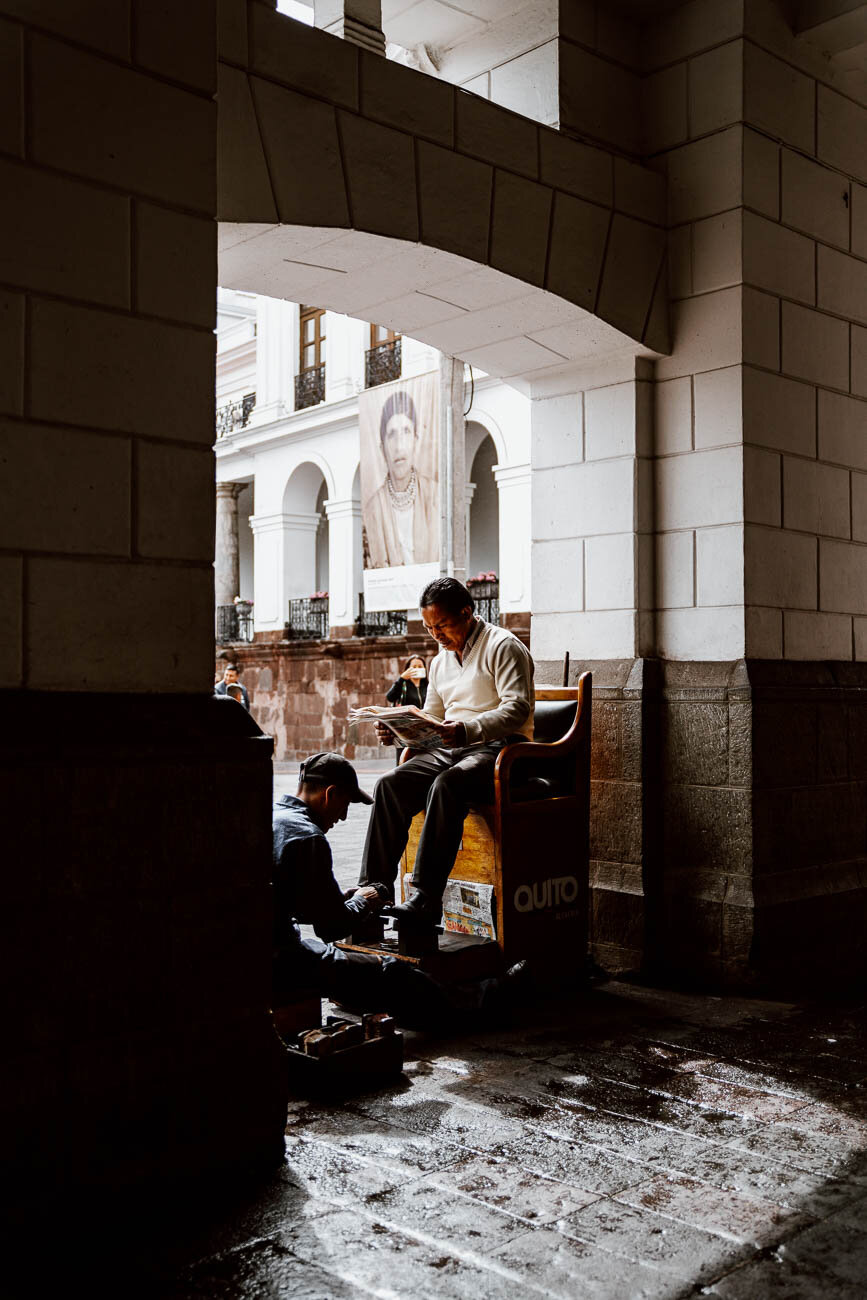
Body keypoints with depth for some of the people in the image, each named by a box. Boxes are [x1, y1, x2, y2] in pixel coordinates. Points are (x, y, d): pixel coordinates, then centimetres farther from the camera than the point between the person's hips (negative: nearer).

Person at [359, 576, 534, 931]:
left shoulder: (502, 646, -4)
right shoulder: (441, 660, 21)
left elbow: (517, 708, -17)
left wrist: (467, 729, -31)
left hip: (498, 747, -7)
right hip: (452, 750, 7)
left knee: (446, 786, -36)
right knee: (390, 784, -17)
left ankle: (426, 899, -37)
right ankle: (375, 886, -19)